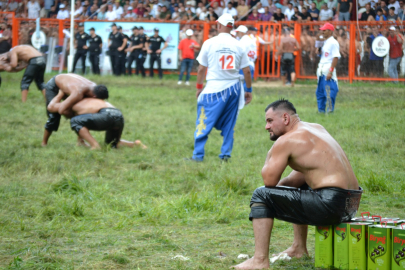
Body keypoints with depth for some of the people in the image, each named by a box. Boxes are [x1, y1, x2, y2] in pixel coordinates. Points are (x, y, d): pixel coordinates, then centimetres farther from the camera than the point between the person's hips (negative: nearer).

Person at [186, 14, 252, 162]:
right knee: (229, 124, 12)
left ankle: (198, 155, -1)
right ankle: (226, 154, 12)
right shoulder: (238, 46, 2)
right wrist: (249, 90, 14)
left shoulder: (209, 43, -5)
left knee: (204, 123, 2)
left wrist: (199, 87, 11)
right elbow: (246, 71, 4)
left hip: (214, 89, -3)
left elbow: (201, 68, -1)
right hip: (233, 87, 3)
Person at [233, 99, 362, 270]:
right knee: (297, 187, 38)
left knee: (261, 195, -3)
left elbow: (269, 181, -7)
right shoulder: (317, 129, 19)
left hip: (330, 204, -10)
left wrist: (269, 157, 10)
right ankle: (299, 249, 42)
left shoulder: (286, 140, -8)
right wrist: (282, 183, 15)